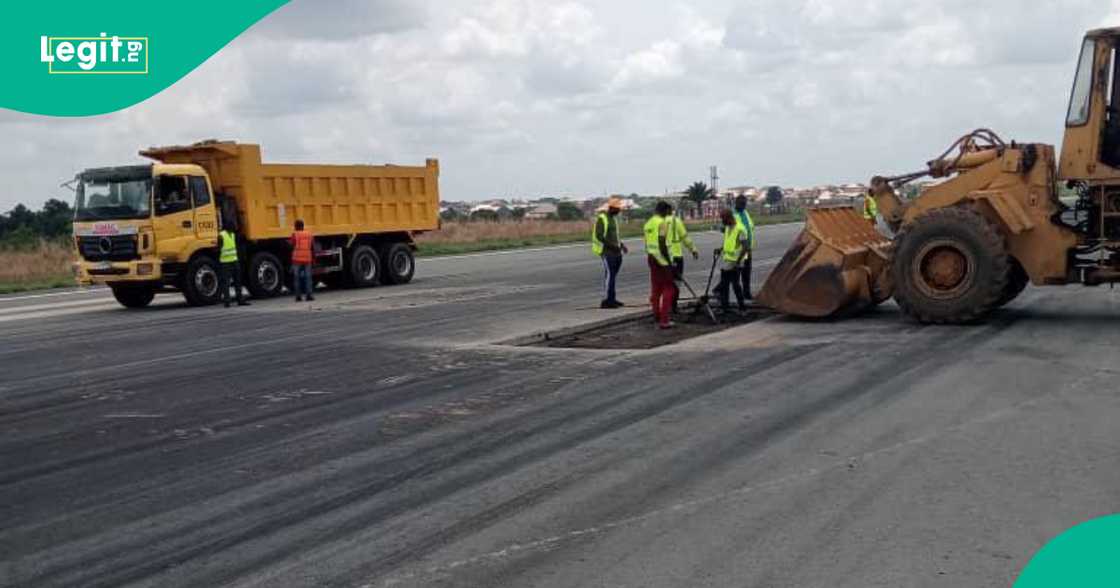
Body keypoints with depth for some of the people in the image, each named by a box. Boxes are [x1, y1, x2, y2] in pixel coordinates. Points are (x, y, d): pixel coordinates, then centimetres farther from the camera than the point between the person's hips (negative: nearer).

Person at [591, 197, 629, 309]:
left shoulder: (614, 218, 18)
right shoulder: (602, 218, -10)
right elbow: (599, 236, -17)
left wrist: (621, 245, 14)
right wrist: (612, 245, -20)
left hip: (615, 251, 9)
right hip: (607, 251, -9)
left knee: (613, 274, 9)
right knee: (609, 274, -11)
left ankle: (612, 299, 16)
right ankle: (606, 301, -10)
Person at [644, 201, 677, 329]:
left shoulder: (648, 223, 13)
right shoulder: (662, 223, -13)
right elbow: (662, 244, -20)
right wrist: (669, 261, -15)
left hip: (651, 258, 8)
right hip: (662, 260, -8)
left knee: (655, 289, 13)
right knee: (669, 289, -3)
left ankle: (657, 317, 18)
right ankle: (664, 320, -6)